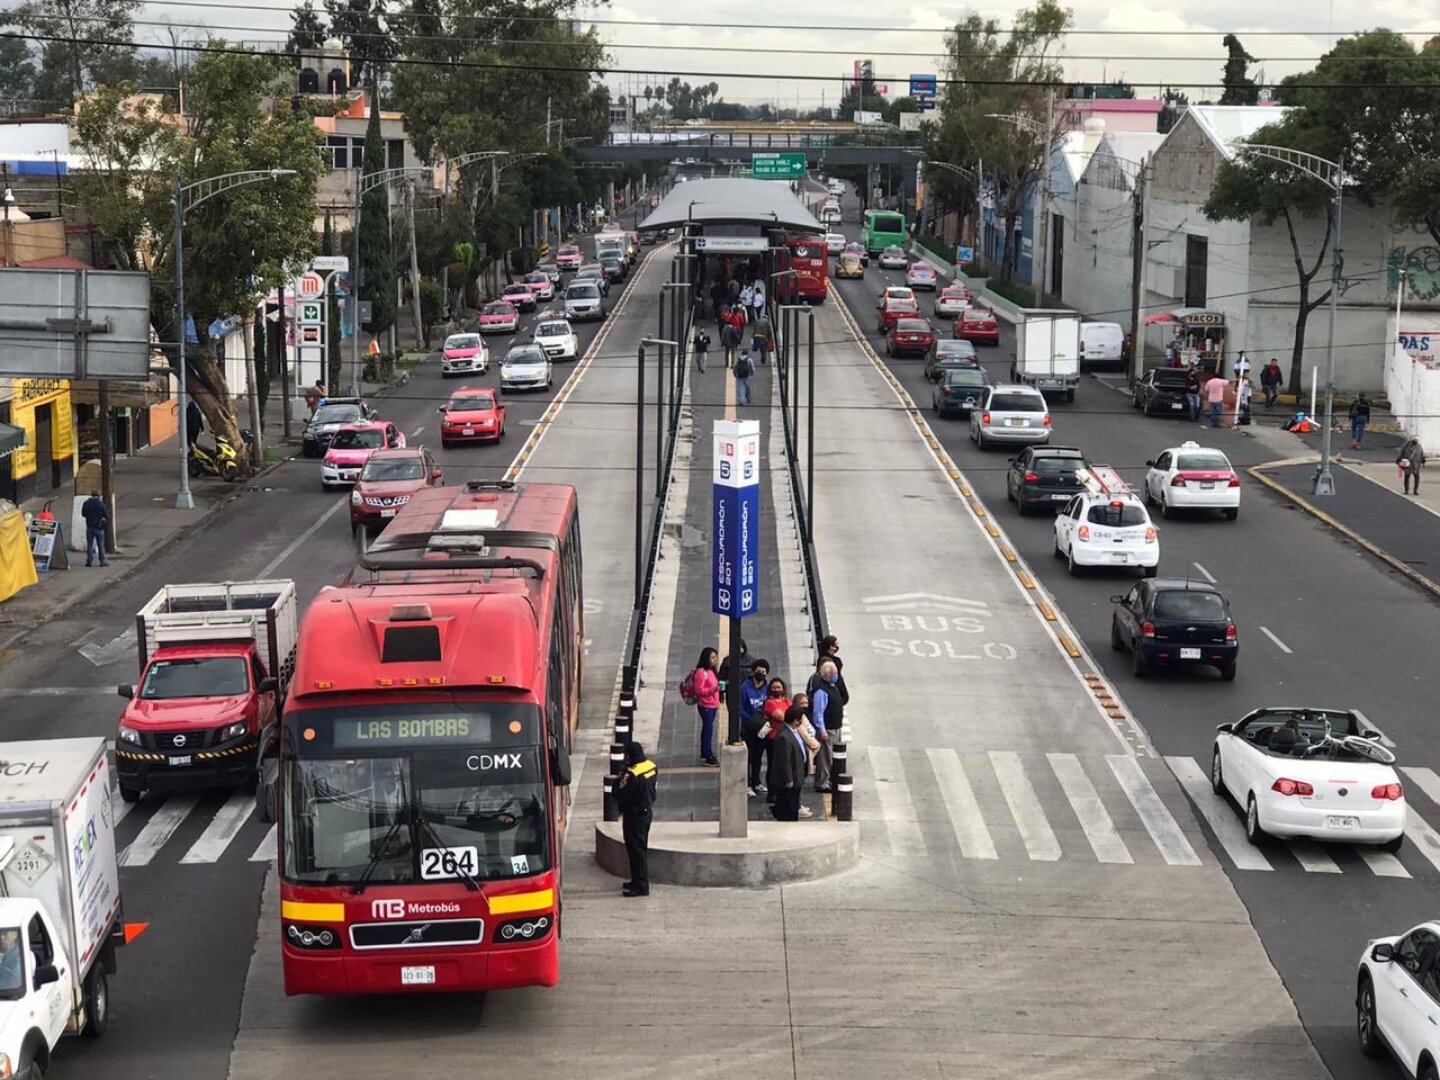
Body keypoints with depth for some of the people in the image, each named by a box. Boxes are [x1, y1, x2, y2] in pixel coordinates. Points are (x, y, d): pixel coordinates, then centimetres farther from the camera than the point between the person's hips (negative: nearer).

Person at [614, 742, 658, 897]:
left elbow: (620, 796, -21)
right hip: (647, 812, 9)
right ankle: (638, 881, 29)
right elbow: (655, 789, 11)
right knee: (641, 848, 19)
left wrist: (619, 779, -10)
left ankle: (641, 886, 1)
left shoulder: (632, 774, -27)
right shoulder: (652, 766, 1)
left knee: (636, 850, -2)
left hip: (635, 816, -9)